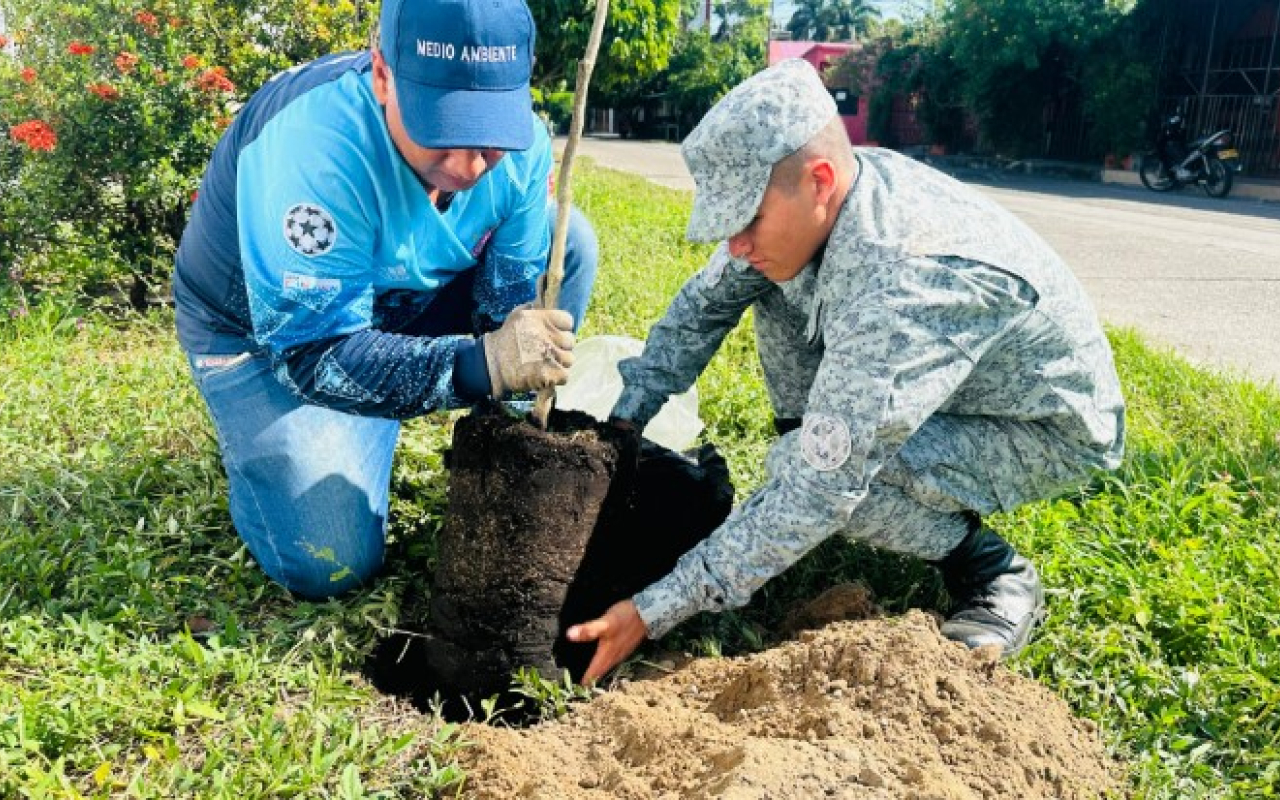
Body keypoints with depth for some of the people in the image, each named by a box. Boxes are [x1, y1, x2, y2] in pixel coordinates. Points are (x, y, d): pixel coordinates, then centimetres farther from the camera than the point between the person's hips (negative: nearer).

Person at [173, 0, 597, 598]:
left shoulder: (521, 144, -20)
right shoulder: (314, 142, -37)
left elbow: (515, 302, -10)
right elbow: (315, 355, -38)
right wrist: (481, 364, -51)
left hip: (403, 302, 5)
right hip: (263, 335, -5)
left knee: (567, 241, -12)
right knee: (333, 565, -17)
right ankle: (257, 442, 15)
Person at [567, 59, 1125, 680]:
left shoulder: (902, 285, -40)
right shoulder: (813, 198, -16)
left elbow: (821, 488, -40)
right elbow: (705, 304, -1)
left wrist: (658, 609, -35)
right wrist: (626, 420, -5)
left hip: (1052, 429, -7)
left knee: (815, 471, -30)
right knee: (773, 287, -3)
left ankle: (994, 575, -5)